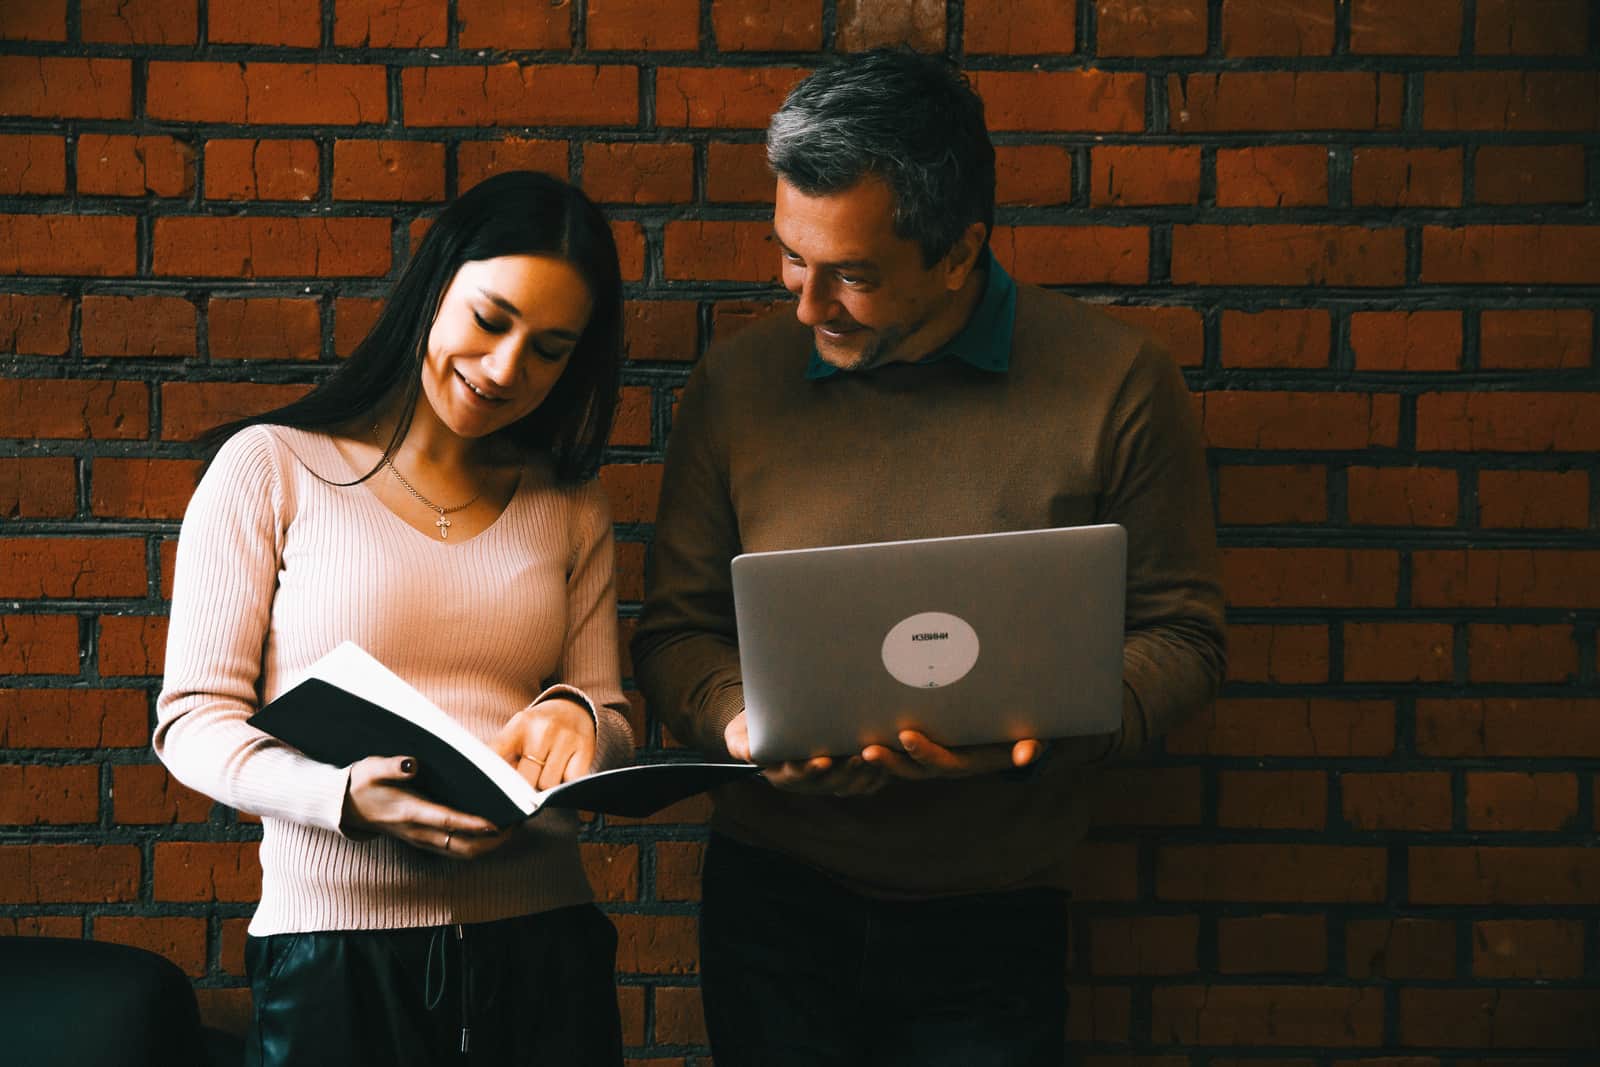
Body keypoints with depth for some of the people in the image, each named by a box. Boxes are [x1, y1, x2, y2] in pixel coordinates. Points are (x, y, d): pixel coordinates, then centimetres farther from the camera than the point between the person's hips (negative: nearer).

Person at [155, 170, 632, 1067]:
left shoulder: (569, 508, 12)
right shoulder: (272, 469, 1)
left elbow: (614, 730, 11)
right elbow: (194, 719, -3)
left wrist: (574, 719, -13)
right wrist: (348, 795, -20)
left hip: (541, 947, 3)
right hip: (335, 943, -3)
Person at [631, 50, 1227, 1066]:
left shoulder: (1116, 383, -7)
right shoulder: (737, 382, 0)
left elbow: (1181, 635, -3)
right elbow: (676, 629, 7)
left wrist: (1042, 726, -21)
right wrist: (736, 715, -14)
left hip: (993, 917, -1)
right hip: (774, 897, 2)